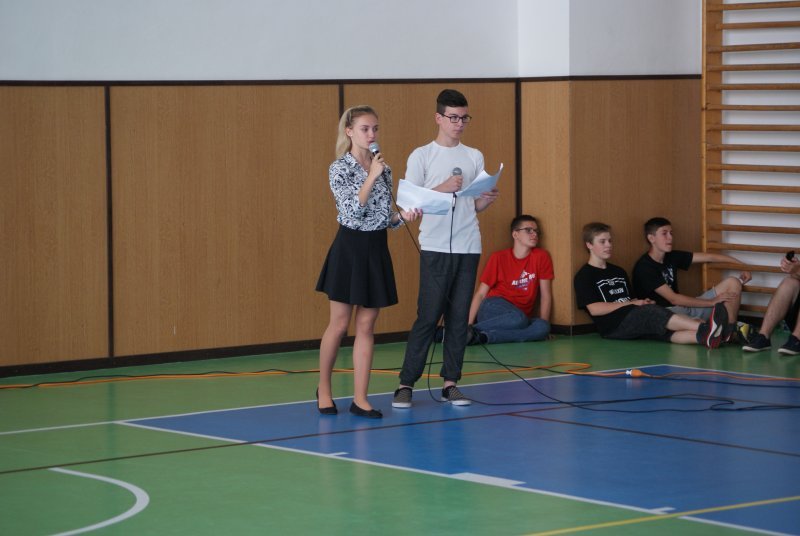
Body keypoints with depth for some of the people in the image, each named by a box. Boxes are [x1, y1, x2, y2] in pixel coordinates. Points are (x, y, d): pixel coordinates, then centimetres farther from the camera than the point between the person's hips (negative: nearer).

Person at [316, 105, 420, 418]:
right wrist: (371, 176, -20)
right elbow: (353, 209, -19)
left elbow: (384, 217, 13)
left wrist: (403, 217, -6)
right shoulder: (339, 168, -8)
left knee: (366, 326, 5)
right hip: (349, 248, -5)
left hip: (377, 249, 5)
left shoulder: (383, 168, 9)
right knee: (339, 325, 1)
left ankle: (360, 399, 7)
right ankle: (323, 389, 19)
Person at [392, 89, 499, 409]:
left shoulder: (474, 157, 12)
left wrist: (489, 199, -8)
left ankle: (450, 383, 10)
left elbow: (476, 206, 14)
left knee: (459, 317, 5)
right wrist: (442, 188, -16)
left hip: (468, 247, 4)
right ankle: (406, 384, -2)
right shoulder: (421, 156, 0)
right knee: (428, 316, -7)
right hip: (435, 248, -4)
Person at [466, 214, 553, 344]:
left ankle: (483, 336, -36)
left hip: (521, 316, 3)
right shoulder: (499, 258, -1)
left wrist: (543, 323, -8)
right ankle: (471, 330, -29)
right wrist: (468, 325, -10)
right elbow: (480, 294, -1)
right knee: (519, 319, -37)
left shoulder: (541, 257, 3)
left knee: (543, 328, -32)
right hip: (494, 307, -3)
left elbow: (546, 295, 3)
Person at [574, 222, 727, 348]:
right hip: (613, 325, -7)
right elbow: (594, 309, -9)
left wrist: (643, 302, 3)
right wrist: (632, 303, -7)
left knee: (667, 331, -24)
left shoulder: (619, 272, 28)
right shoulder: (584, 276, 3)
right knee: (653, 313, -31)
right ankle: (703, 328, -51)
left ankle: (704, 336, -54)